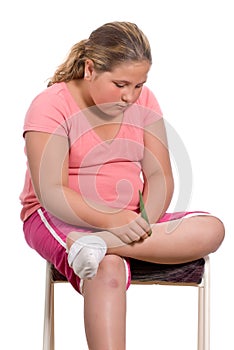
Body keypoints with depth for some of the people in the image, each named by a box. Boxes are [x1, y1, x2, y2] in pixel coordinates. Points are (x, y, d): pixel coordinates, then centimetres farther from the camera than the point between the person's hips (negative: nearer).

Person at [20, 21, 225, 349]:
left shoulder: (143, 101, 5)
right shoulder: (51, 106, -10)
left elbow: (160, 177, 0)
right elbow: (51, 193, -18)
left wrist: (145, 221, -21)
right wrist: (109, 220, -32)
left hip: (128, 221, 6)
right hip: (60, 220, -5)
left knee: (211, 229, -21)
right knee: (108, 269, -38)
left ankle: (98, 245, -37)